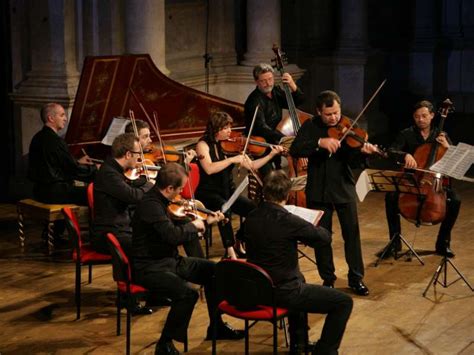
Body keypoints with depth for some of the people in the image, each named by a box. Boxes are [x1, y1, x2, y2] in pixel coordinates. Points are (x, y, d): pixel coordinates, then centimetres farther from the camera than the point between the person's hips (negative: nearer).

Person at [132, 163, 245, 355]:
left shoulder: (159, 201, 5)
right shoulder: (150, 205, -25)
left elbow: (176, 228, 18)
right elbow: (174, 236, -34)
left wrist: (206, 222, 15)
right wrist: (194, 225, -15)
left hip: (168, 260, 10)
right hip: (149, 267, -10)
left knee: (211, 270, 13)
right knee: (188, 294, -29)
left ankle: (216, 327, 26)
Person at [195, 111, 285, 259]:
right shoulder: (203, 144, -7)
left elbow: (252, 166, 6)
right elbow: (209, 169, -24)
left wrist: (271, 155, -4)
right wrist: (232, 159, -27)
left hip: (228, 192, 5)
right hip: (208, 193, -5)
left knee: (254, 209, -19)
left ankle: (239, 244, 2)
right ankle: (230, 251, -32)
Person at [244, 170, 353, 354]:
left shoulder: (250, 218, -2)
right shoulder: (288, 221, -23)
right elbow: (325, 239, -11)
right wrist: (312, 227, 10)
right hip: (281, 293, -8)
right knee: (344, 302, 1)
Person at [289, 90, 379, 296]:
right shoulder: (311, 127, -2)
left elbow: (353, 162, -10)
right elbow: (295, 150, -16)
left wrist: (362, 152, -32)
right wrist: (319, 142, -28)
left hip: (344, 189, 0)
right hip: (318, 191, 0)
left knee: (352, 233, 1)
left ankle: (356, 278, 14)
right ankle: (328, 279, 20)